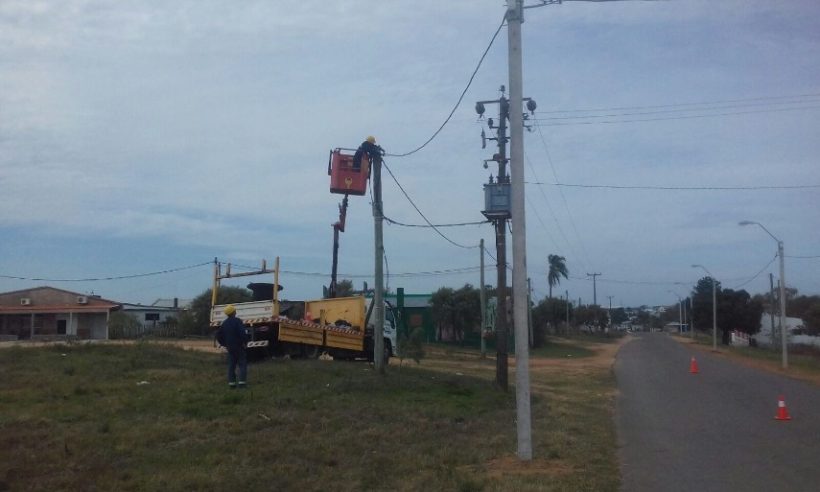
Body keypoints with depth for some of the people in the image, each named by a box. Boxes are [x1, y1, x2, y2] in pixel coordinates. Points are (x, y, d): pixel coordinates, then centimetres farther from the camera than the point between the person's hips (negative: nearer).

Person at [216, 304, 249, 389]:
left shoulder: (224, 323, 9)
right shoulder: (237, 321, -14)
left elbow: (219, 335, 13)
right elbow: (242, 333, -25)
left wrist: (224, 344, 20)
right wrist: (245, 342, -12)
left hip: (230, 347, 6)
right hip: (239, 346, -6)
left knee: (231, 365, 10)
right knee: (242, 364, -1)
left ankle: (231, 383, 8)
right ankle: (242, 382, -9)